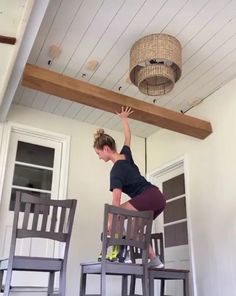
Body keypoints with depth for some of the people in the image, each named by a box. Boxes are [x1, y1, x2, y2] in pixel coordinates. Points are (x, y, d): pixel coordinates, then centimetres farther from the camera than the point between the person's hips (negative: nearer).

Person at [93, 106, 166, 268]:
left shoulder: (116, 170, -11)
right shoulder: (125, 154, 10)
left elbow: (116, 200, -20)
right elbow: (128, 136, 29)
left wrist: (111, 222, -21)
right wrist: (124, 118, 40)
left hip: (148, 197, -9)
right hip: (158, 198, 9)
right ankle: (154, 260, 13)